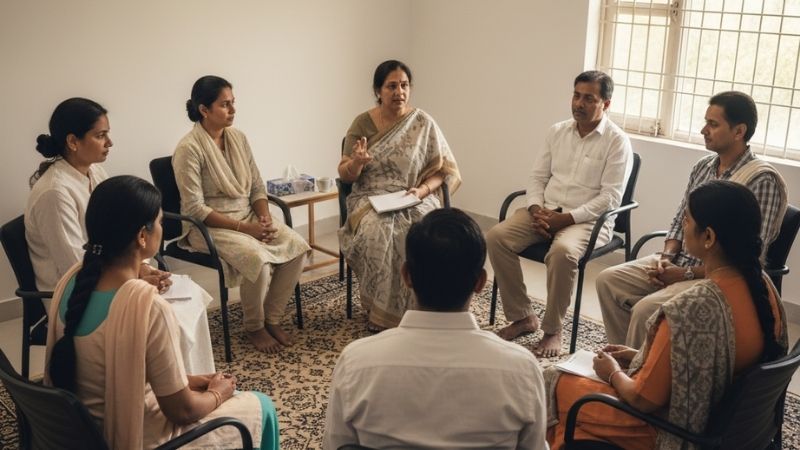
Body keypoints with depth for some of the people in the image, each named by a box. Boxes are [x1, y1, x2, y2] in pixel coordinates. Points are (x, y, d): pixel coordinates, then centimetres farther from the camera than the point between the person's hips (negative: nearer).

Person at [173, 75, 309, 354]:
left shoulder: (238, 138, 6)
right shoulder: (189, 149, -15)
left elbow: (257, 187, 10)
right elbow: (195, 209, -18)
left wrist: (264, 218, -10)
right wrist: (243, 228, -22)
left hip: (248, 217, 7)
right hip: (209, 226, -7)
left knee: (297, 246, -16)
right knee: (258, 258, -32)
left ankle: (272, 319, 0)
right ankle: (254, 328, -6)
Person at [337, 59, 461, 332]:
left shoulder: (423, 123, 1)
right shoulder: (362, 123, 3)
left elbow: (446, 169, 3)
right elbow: (345, 176, 4)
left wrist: (423, 190, -15)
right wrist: (357, 162, -19)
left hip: (414, 201, 0)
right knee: (377, 234, -34)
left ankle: (406, 312, -16)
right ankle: (380, 310, -16)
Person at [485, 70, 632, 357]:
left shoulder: (617, 141, -5)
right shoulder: (557, 131, 12)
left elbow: (610, 197, -12)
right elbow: (537, 177, 12)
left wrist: (566, 218, -19)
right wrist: (536, 209, -8)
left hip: (587, 219, -5)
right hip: (545, 211, 5)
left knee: (563, 252, -37)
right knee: (496, 237, -19)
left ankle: (552, 331, -17)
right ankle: (522, 317, -7)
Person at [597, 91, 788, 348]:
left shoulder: (761, 180, -16)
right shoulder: (703, 167, 8)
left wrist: (686, 274, -18)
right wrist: (666, 257, -6)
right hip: (677, 261, 8)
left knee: (646, 309, -28)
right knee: (608, 281, -5)